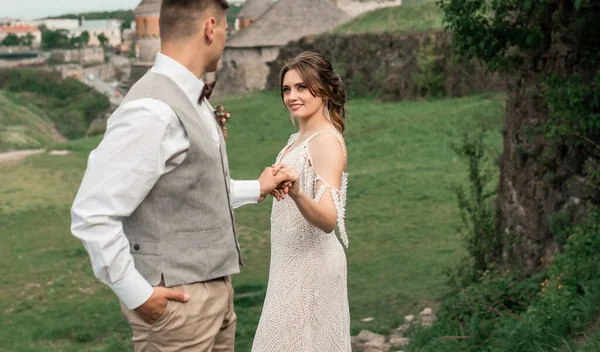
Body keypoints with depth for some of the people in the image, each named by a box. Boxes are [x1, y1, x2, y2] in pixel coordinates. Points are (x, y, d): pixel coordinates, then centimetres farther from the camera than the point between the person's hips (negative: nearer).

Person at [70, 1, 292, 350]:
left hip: (214, 286, 9)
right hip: (178, 299, -9)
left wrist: (257, 189, 26)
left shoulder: (191, 98, 8)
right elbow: (92, 215, -23)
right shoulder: (153, 111, -22)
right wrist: (138, 294, -17)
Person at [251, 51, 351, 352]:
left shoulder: (327, 141, -18)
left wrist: (297, 192, -44)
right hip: (292, 260, 9)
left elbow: (329, 220, -31)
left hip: (311, 262, -9)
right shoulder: (300, 138, 9)